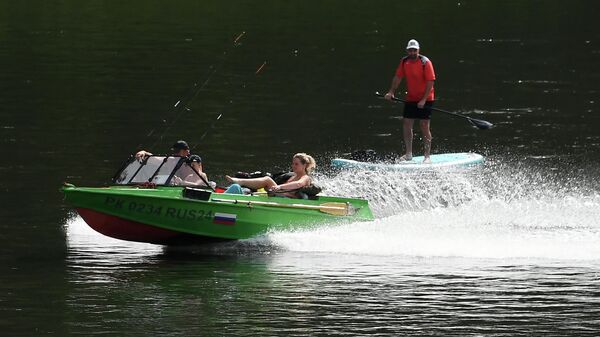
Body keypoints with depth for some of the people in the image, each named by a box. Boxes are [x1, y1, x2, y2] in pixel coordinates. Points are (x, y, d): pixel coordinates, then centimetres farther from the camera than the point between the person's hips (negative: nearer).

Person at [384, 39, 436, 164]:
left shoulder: (425, 62, -15)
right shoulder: (404, 62, 3)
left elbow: (430, 82, -17)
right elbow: (398, 77, 10)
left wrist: (424, 100, -22)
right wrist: (391, 92, -3)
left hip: (425, 99, -6)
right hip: (410, 99, 6)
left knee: (424, 126, -8)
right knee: (406, 125, 5)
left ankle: (427, 156, -4)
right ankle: (408, 154, 17)